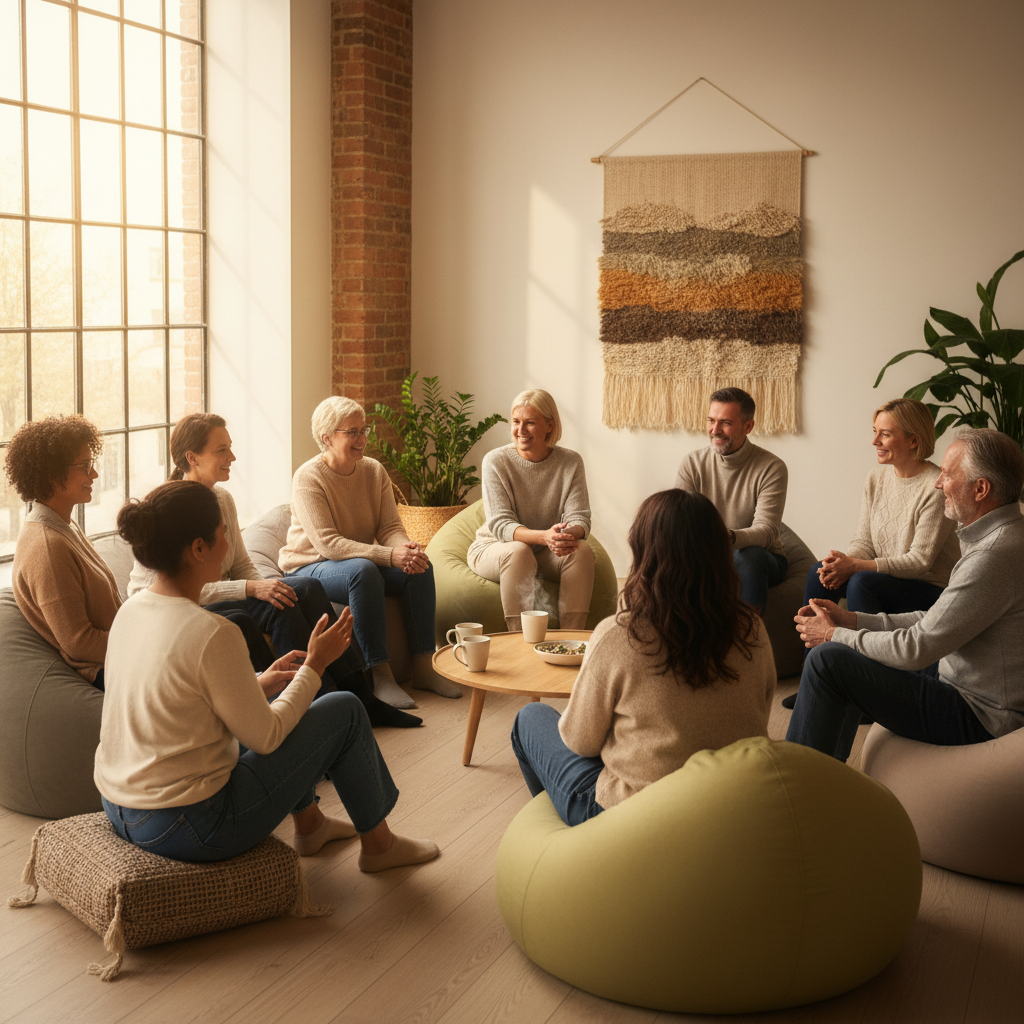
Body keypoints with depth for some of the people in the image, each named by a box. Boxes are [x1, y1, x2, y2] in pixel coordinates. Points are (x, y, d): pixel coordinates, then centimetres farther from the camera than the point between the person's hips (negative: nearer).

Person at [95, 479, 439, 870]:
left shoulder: (131, 609, 1)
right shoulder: (211, 634, -25)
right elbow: (264, 738, -14)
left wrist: (260, 684, 13)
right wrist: (316, 665, -3)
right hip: (187, 829, -9)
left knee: (276, 704, 29)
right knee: (344, 710, 4)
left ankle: (309, 823, 48)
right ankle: (378, 843, 25)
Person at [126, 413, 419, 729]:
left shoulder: (223, 499, 7)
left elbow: (242, 565, 11)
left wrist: (266, 586, -10)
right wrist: (251, 589, -28)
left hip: (218, 596, 8)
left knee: (307, 588, -14)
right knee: (279, 607, -28)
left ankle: (359, 694, -15)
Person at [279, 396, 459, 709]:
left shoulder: (374, 471, 3)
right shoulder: (308, 478, -17)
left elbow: (390, 527, -2)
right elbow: (327, 544, -26)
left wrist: (406, 548, -29)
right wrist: (389, 556, -35)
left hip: (364, 560, 6)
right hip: (310, 567, -6)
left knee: (420, 566, -20)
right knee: (363, 571, -37)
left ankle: (423, 668, -16)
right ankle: (380, 675, -33)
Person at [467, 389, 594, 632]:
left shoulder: (570, 462, -7)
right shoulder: (496, 461, -14)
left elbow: (579, 517, -12)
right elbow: (500, 525, -21)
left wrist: (571, 533, -39)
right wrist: (543, 536, -40)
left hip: (547, 553, 3)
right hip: (494, 547, -3)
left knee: (582, 551, -26)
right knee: (518, 551, -35)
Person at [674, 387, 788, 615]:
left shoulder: (772, 468, -12)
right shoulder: (692, 464, -2)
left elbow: (766, 531, -23)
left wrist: (729, 537, -45)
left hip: (764, 559, -2)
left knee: (748, 555, -36)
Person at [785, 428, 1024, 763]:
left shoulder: (995, 555, -26)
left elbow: (916, 648, -24)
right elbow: (935, 622, 13)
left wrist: (835, 634, -10)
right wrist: (852, 620, 6)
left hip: (978, 715, -11)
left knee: (828, 659, -14)